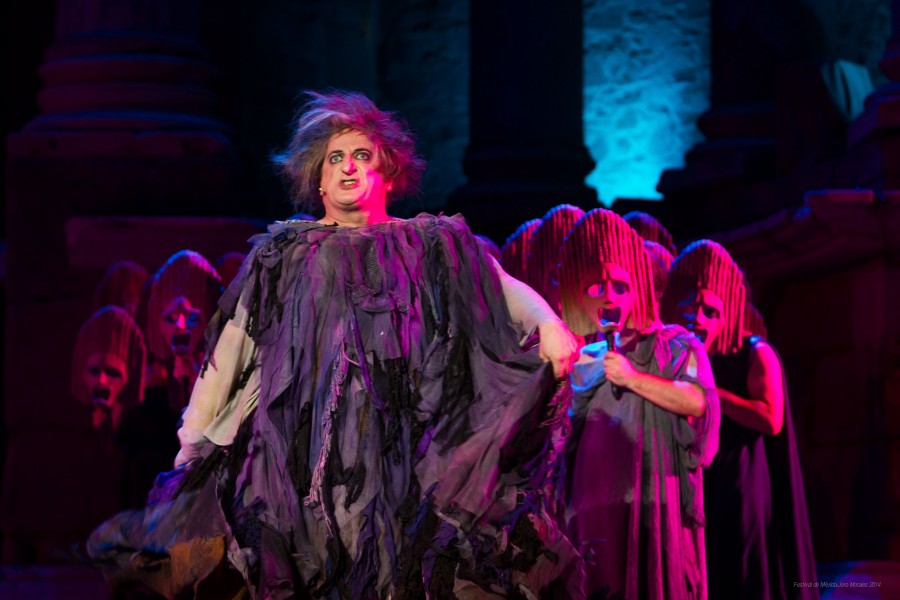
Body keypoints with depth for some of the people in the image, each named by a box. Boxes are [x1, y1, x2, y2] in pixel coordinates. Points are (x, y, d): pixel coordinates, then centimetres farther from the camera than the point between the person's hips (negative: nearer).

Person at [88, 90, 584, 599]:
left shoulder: (429, 247, 13)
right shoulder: (283, 254, 15)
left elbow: (501, 286, 2)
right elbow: (232, 345, 13)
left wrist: (548, 324, -18)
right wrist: (194, 437, 9)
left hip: (401, 456, 0)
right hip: (301, 455, 1)